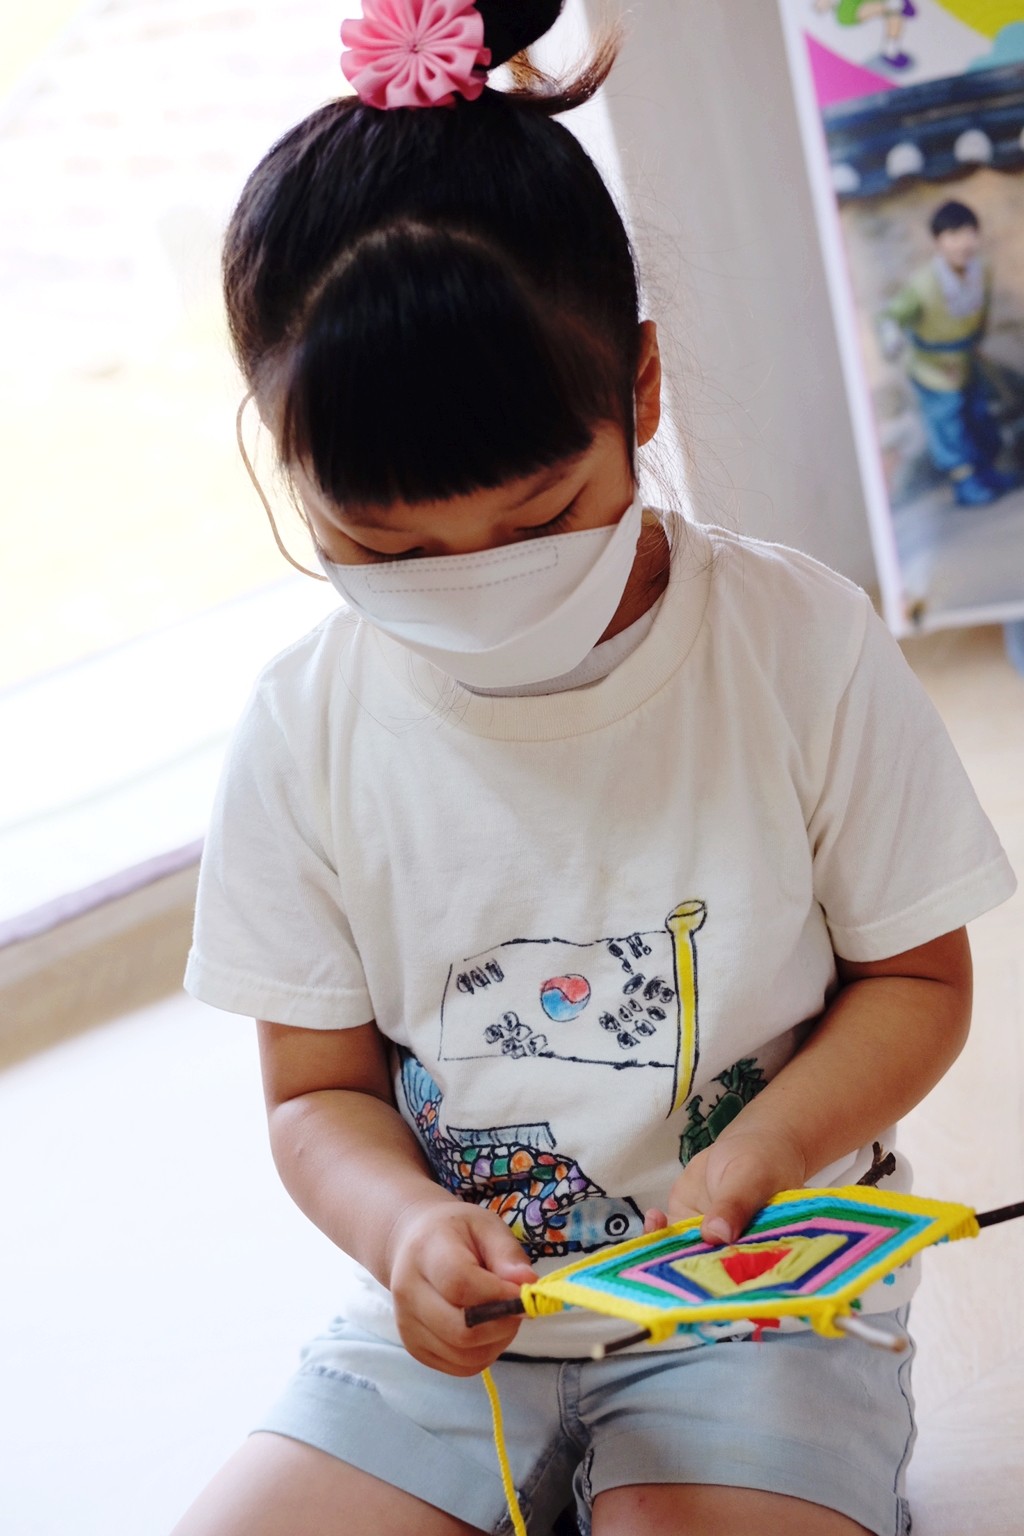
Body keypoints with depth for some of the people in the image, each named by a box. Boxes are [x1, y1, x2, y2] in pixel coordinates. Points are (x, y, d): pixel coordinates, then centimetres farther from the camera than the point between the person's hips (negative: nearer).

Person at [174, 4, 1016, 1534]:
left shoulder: (802, 645, -10)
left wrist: (755, 1155, -19)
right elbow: (319, 1090, 2)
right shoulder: (307, 729, -5)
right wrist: (407, 1226, -19)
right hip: (450, 1320, 3)